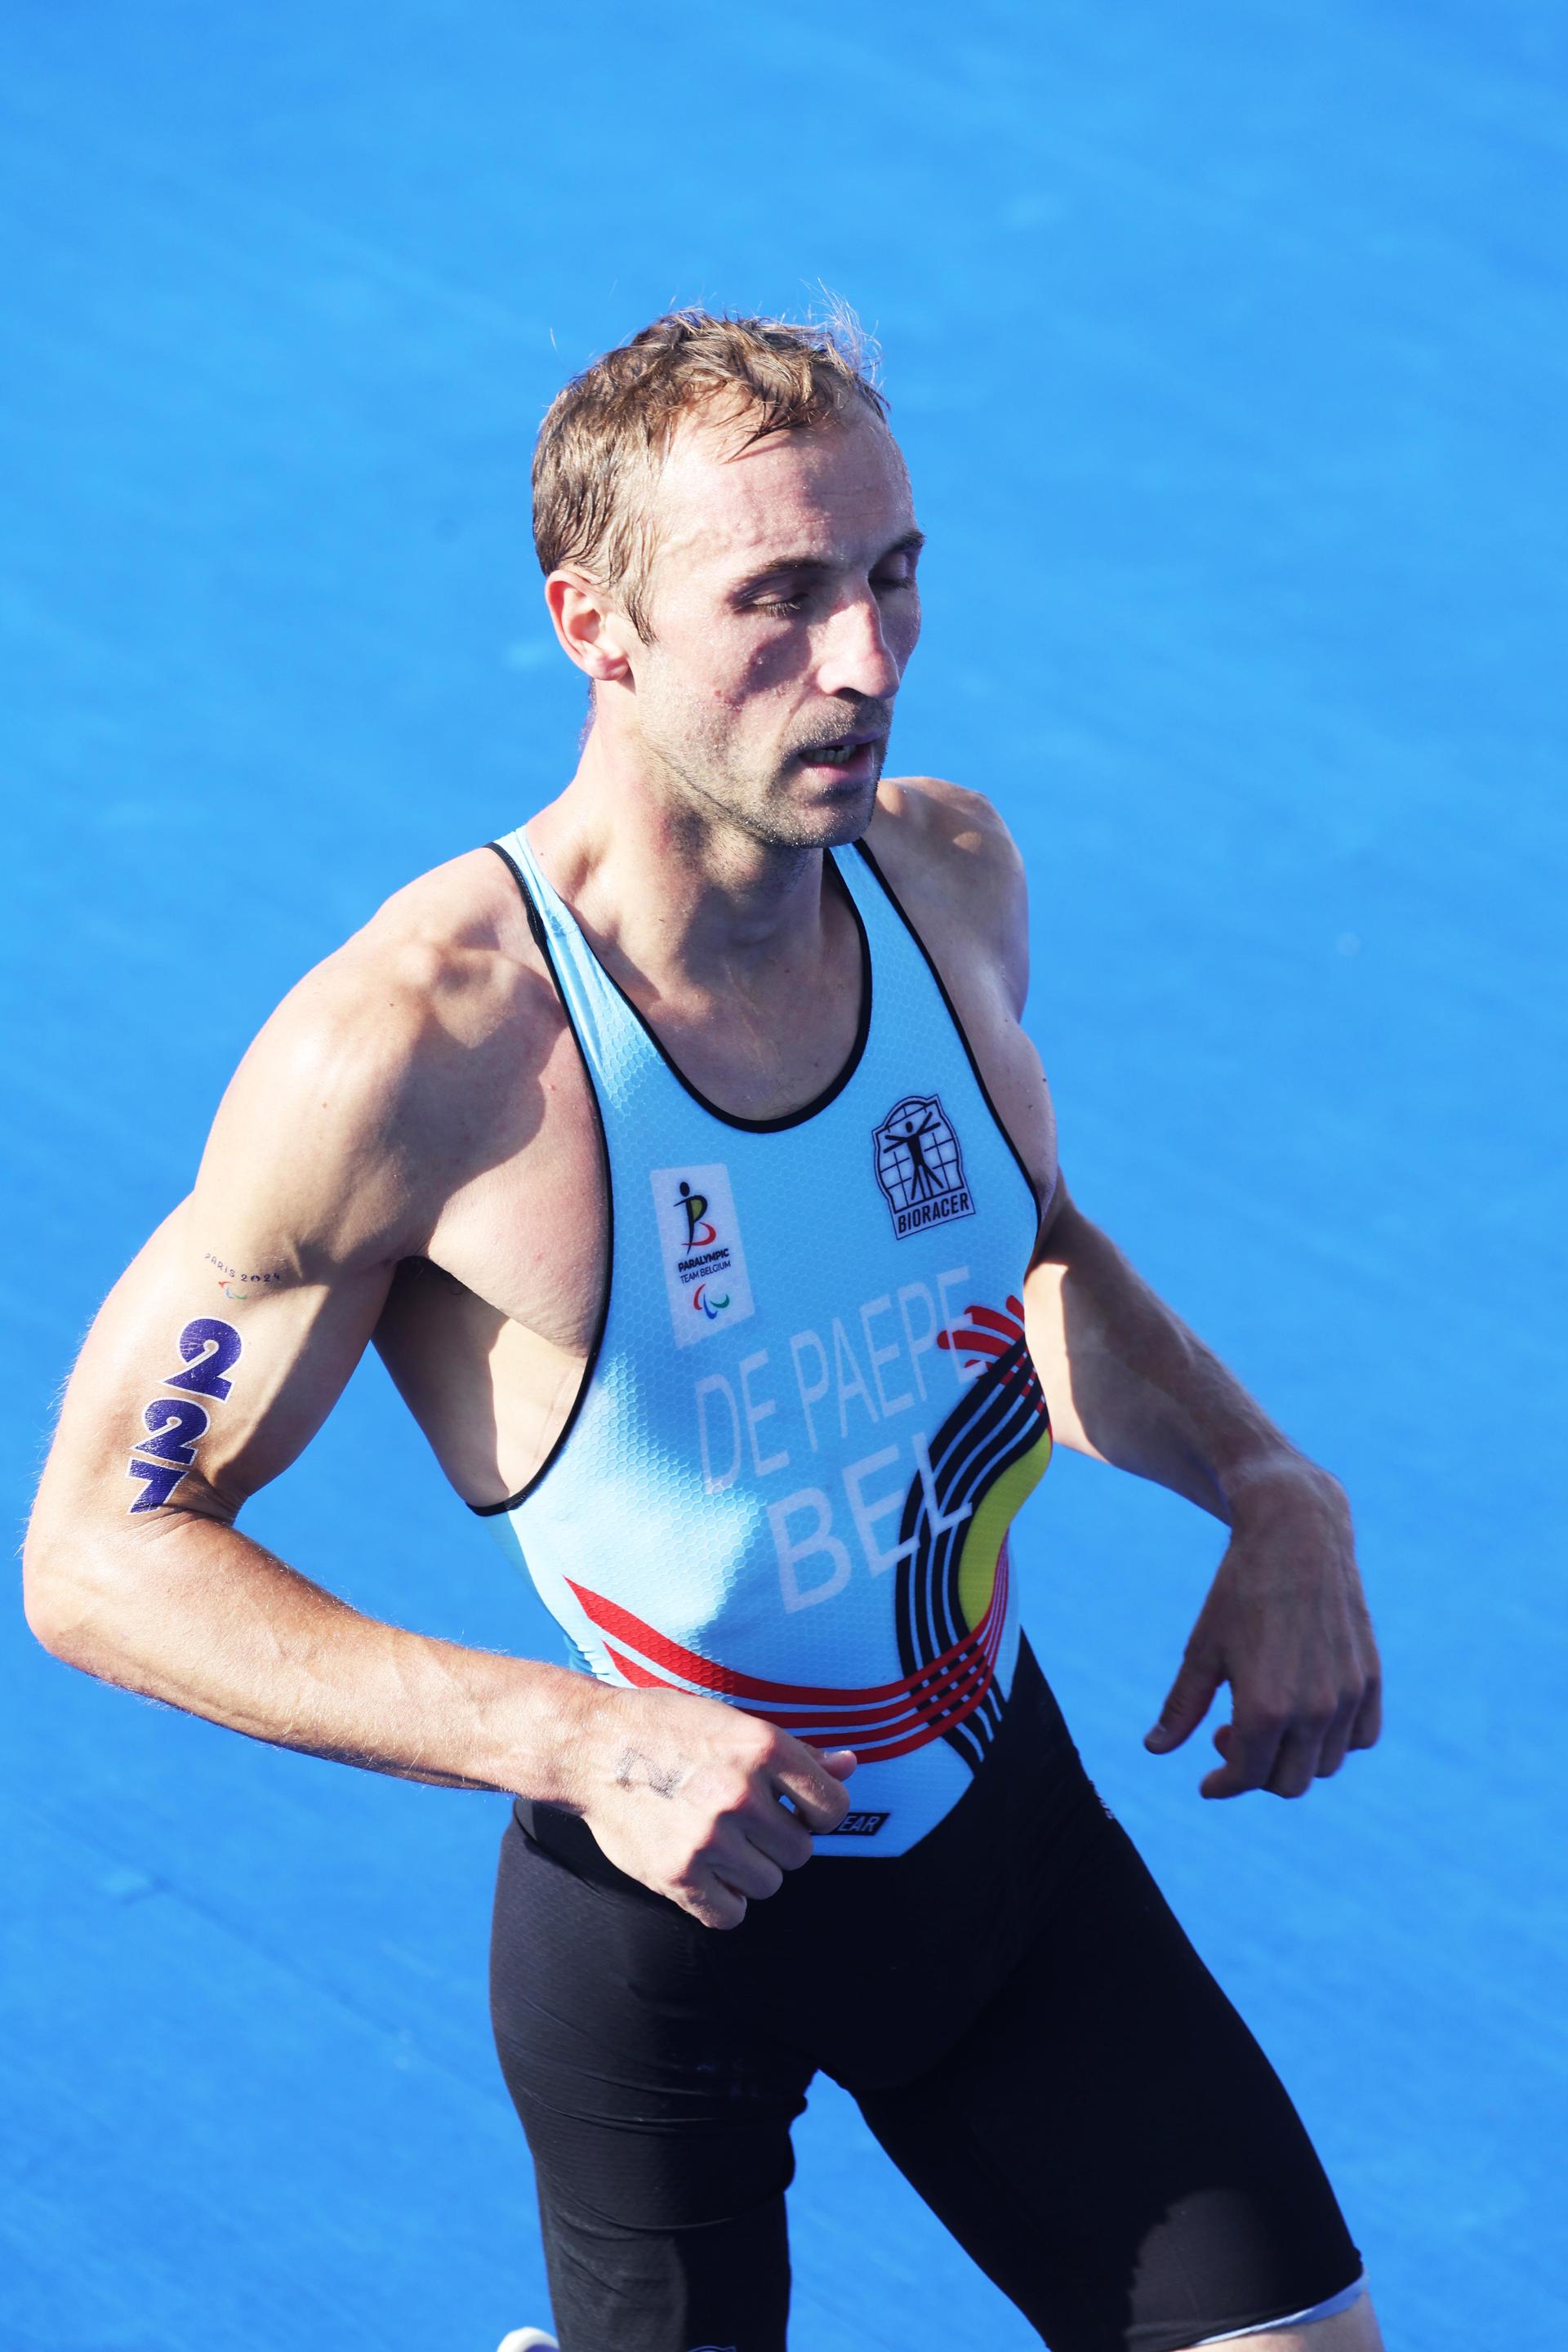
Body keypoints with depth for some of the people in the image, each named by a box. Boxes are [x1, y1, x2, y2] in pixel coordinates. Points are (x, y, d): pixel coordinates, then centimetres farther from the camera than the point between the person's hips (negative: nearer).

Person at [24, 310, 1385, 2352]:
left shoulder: (948, 871, -7)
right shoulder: (417, 1048, -26)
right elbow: (102, 1556, -20)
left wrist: (1271, 1491, -3)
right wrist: (576, 1741, -30)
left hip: (1004, 1817, 5)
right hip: (663, 1910, -5)